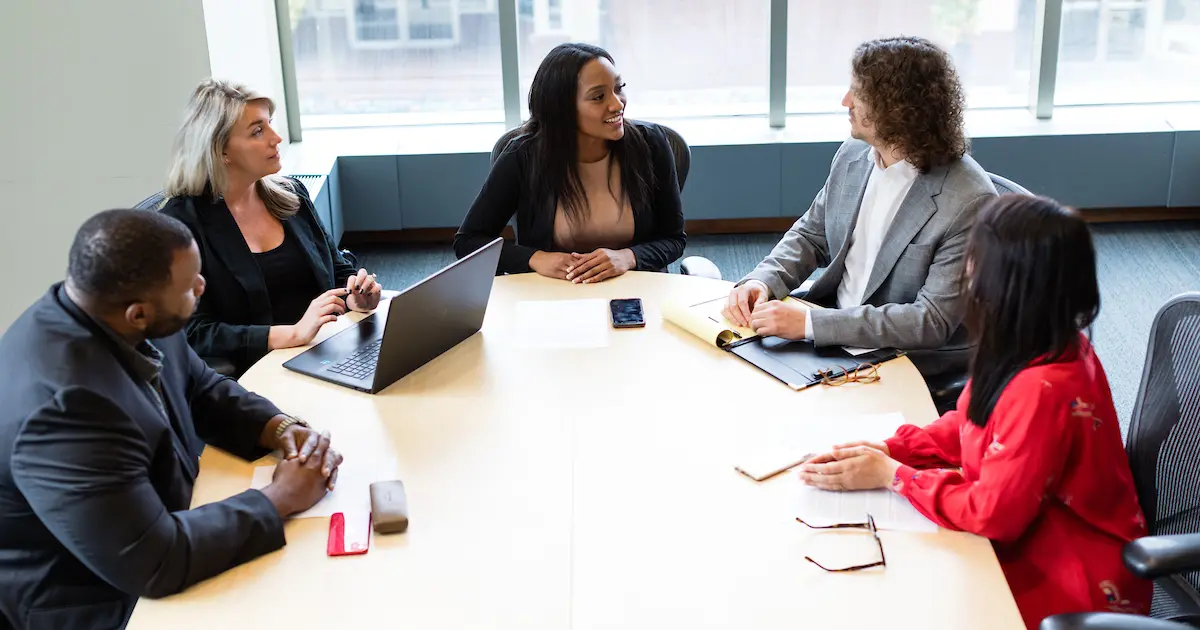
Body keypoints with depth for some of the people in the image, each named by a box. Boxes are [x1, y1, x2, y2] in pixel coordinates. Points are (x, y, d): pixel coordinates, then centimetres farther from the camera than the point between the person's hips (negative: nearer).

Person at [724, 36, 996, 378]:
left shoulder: (968, 202, -22)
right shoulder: (853, 155, -1)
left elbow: (932, 321, -25)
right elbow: (811, 234, 12)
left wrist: (809, 323, -31)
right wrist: (762, 281, -10)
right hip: (834, 330, 7)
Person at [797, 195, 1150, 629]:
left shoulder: (1041, 391, -33)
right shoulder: (1049, 345, -6)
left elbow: (991, 514, -24)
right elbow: (969, 425, 7)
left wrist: (891, 475, -16)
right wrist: (889, 451, -5)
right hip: (1036, 534, 7)